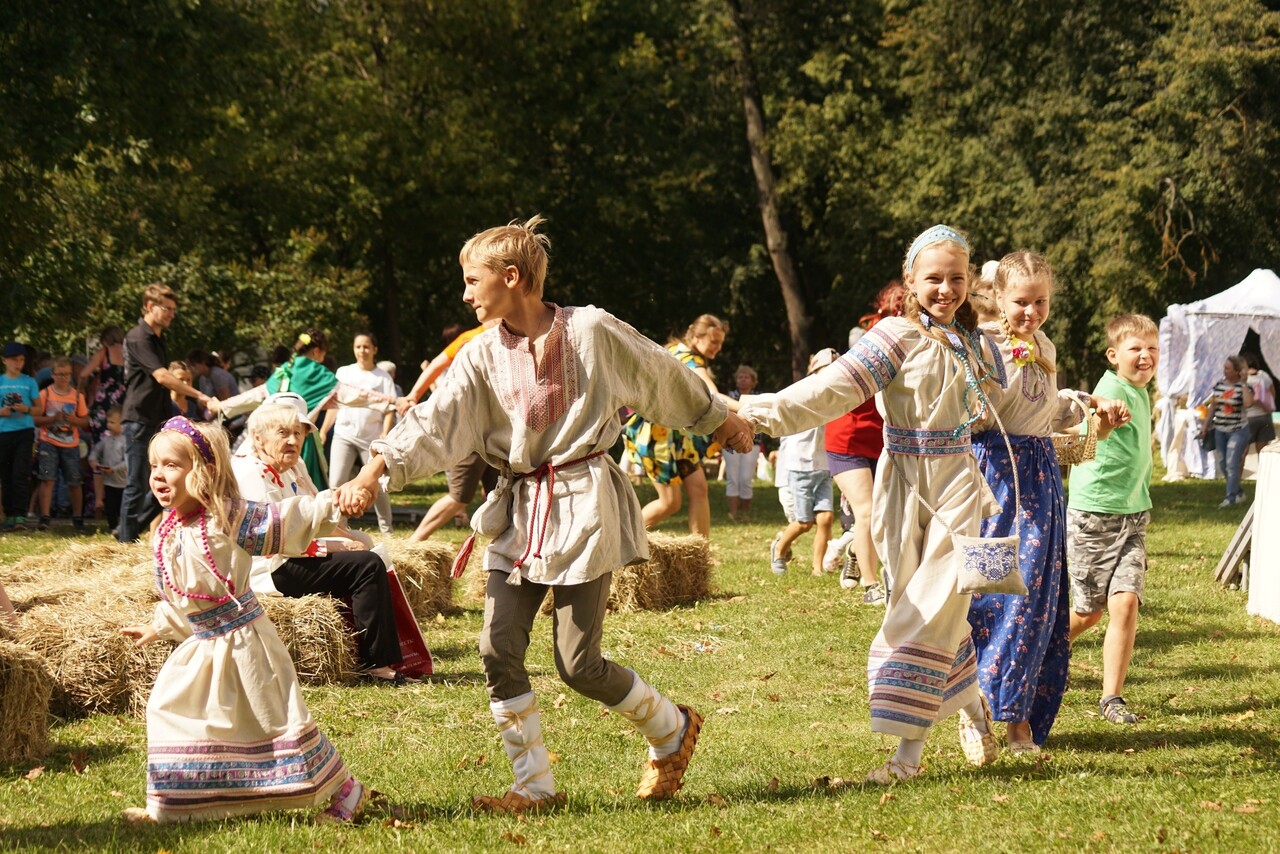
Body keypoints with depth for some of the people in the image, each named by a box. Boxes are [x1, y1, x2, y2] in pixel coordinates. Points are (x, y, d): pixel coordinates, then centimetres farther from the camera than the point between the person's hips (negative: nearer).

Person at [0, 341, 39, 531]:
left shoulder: (29, 382, 5)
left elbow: (39, 408, 7)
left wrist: (27, 409, -12)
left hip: (24, 431, -2)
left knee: (20, 474, -12)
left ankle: (20, 515, -14)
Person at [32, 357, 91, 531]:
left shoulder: (77, 396, 7)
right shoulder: (45, 394, 2)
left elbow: (85, 422, 9)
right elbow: (35, 418, -2)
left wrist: (74, 420, -11)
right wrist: (52, 419, -16)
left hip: (71, 445, 2)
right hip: (48, 443, -2)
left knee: (74, 482, 4)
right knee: (47, 479, -11)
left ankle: (78, 518, 16)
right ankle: (44, 517, -11)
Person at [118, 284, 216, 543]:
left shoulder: (158, 339, 17)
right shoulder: (138, 338, -12)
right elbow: (162, 377, -23)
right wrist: (202, 397, -28)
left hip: (159, 421, 9)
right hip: (140, 420, -9)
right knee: (137, 485, -4)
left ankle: (127, 529, 16)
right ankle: (127, 539, 3)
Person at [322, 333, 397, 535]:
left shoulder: (383, 378, 3)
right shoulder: (343, 372, 10)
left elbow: (389, 410, -1)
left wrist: (384, 436, -13)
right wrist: (323, 431, 7)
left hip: (371, 438, -2)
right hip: (343, 436, 2)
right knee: (336, 483, -8)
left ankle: (386, 528, 15)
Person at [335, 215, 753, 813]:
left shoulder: (591, 331, -4)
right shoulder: (482, 356, 4)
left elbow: (663, 376, 9)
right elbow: (433, 421, -7)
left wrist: (721, 420, 21)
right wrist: (374, 473, -22)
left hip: (584, 506, -4)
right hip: (520, 512, 4)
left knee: (579, 664, -6)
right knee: (498, 651, -6)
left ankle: (672, 729, 21)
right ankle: (535, 787, 8)